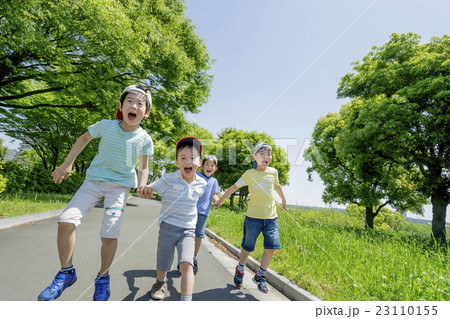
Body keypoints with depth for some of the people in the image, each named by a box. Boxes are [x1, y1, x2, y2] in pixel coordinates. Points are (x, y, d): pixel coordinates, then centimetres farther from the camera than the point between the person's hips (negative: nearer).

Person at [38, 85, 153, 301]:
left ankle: (103, 277, 19)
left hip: (120, 185, -1)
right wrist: (67, 165, 10)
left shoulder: (144, 139, -9)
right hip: (94, 180, 2)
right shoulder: (105, 126, -9)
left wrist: (142, 185, -16)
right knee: (66, 220, -13)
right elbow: (84, 138, 10)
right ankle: (66, 272, 9)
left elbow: (143, 167, 3)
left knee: (109, 234, -9)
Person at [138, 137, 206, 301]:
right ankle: (160, 283, 50)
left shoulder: (201, 183, -2)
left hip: (188, 230, 1)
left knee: (186, 264, -19)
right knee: (162, 265, 15)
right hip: (168, 227, -1)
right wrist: (144, 190, -34)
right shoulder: (169, 179, -13)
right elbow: (149, 190, -13)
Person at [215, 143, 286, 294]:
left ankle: (260, 276, 20)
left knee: (271, 247, -1)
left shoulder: (273, 172, 5)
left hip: (271, 217, 3)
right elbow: (234, 187, 3)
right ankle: (240, 270, 36)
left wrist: (283, 200, 39)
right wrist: (220, 200, 10)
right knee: (247, 247, 8)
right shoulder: (250, 173, -4)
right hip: (253, 217, -3)